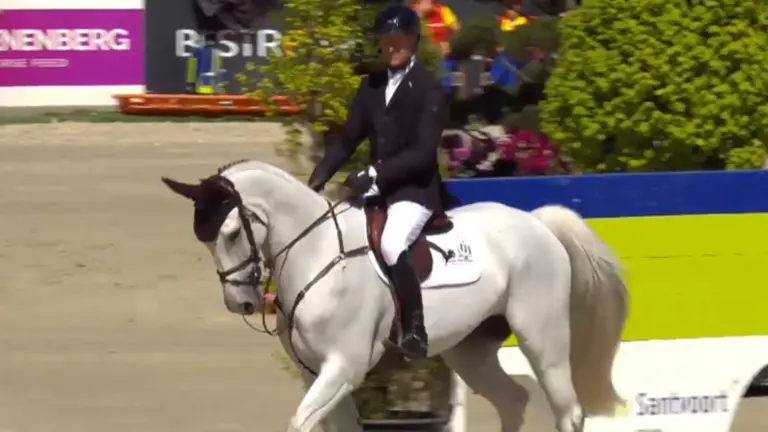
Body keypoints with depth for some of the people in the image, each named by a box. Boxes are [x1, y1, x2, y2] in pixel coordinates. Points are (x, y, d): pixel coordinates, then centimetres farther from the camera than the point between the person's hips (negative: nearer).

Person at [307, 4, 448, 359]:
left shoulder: (429, 90, -7)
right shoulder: (371, 86, 12)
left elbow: (423, 151, -17)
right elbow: (348, 139, 13)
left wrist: (375, 174, -26)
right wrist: (318, 178, -1)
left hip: (416, 188, -8)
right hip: (376, 189, 8)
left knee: (390, 245, -33)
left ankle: (415, 331, -26)